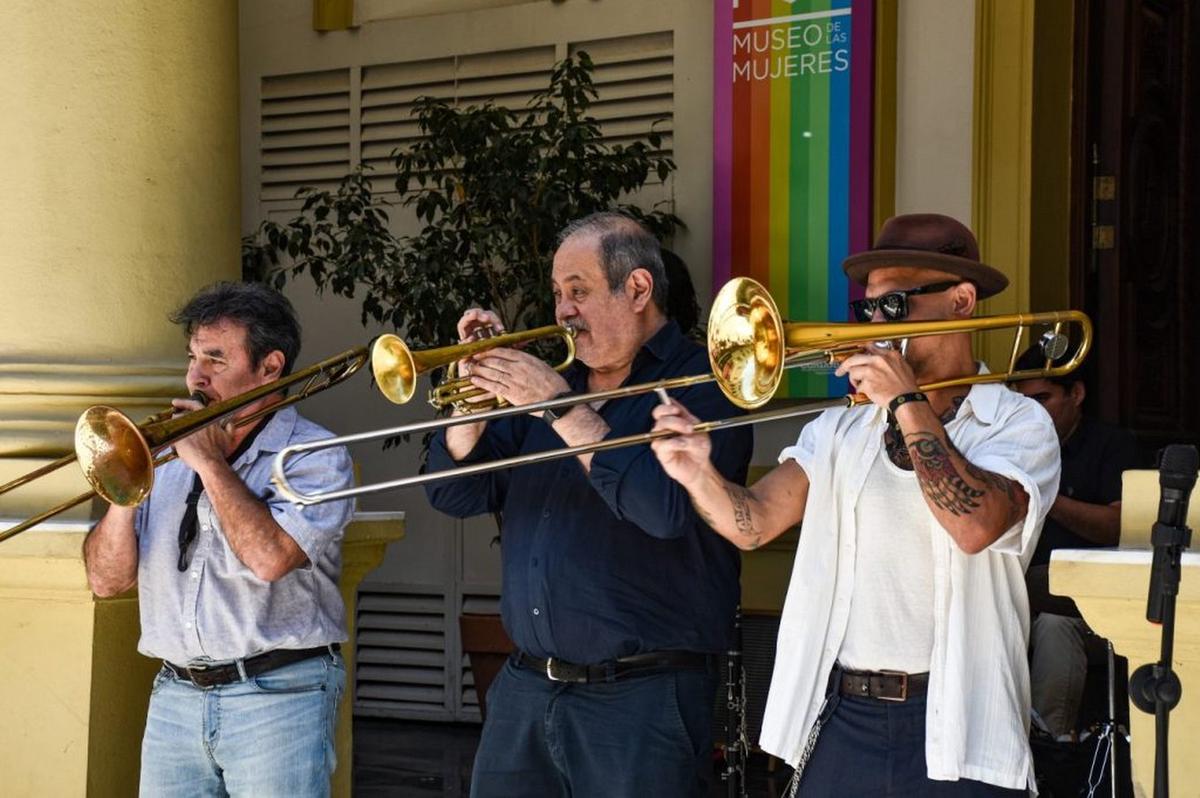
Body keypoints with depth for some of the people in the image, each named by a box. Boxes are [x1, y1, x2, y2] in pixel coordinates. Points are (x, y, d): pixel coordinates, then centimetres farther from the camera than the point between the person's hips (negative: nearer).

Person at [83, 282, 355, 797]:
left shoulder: (315, 458, -4)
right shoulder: (168, 459, 12)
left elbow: (269, 558, -22)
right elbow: (107, 580, 8)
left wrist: (211, 462, -13)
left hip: (276, 698, -5)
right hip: (175, 696, 5)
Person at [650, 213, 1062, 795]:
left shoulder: (1017, 424, -2)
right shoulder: (841, 430, 11)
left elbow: (977, 527, -21)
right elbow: (752, 523, -1)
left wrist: (908, 402, -15)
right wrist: (698, 475, -21)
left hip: (956, 731, -3)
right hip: (841, 721, 4)